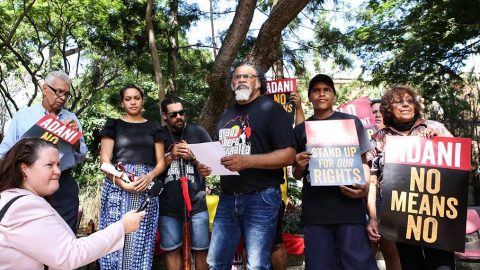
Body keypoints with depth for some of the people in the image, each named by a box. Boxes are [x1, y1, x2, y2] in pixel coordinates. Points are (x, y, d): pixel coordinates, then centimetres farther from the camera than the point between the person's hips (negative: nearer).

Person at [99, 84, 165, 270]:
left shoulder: (154, 127, 14)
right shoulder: (113, 125, 10)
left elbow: (161, 162, 10)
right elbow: (105, 160, 1)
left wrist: (150, 177, -11)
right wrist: (121, 182, -15)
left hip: (147, 189, 1)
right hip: (117, 187, -1)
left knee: (141, 240, 1)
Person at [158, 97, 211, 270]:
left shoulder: (199, 133, 3)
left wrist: (191, 157, -13)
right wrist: (171, 156, -13)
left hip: (196, 203, -1)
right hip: (167, 205, 1)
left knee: (202, 250, 3)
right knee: (172, 250, 10)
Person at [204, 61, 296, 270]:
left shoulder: (271, 109, -3)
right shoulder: (226, 116, 17)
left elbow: (289, 155, -12)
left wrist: (247, 161, -23)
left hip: (261, 197, -6)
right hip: (227, 198, 6)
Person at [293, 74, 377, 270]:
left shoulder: (351, 122, 8)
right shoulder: (300, 130, 13)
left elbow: (362, 161, 7)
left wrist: (365, 186, -12)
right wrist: (300, 167, -5)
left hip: (349, 206, -2)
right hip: (314, 211, 2)